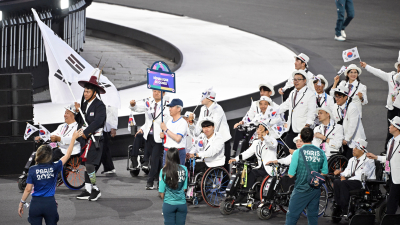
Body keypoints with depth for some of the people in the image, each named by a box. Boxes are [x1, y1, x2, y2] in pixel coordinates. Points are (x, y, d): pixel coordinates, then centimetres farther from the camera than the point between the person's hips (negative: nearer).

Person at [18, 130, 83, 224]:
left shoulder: (32, 170, -6)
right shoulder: (54, 168, -6)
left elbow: (28, 189, -6)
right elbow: (67, 155, 5)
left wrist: (21, 203, 4)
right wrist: (73, 138, 13)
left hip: (36, 203, 0)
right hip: (50, 203, 0)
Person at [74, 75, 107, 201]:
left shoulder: (100, 105, -10)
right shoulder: (84, 104, 14)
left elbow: (98, 122, -21)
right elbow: (81, 122, 14)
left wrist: (86, 132, -20)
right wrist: (77, 111, -1)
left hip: (96, 139, -8)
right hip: (86, 139, 8)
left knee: (89, 165, -14)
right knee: (86, 165, 9)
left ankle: (96, 190, -4)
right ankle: (88, 190, 15)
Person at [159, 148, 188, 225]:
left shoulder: (164, 171, -13)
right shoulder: (184, 169, -6)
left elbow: (162, 192, -8)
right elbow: (184, 188, 0)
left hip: (169, 204, -2)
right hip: (182, 203, 2)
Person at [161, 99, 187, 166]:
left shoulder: (183, 123, -10)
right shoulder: (169, 122, 13)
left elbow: (178, 138, -22)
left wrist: (166, 129, -17)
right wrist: (162, 136, -2)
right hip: (166, 152, 8)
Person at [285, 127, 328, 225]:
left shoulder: (298, 153, -13)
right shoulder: (320, 152, -1)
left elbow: (291, 175, -11)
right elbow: (324, 173, 6)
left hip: (301, 190, -4)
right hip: (316, 190, 4)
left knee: (292, 216, 1)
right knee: (313, 215, 13)